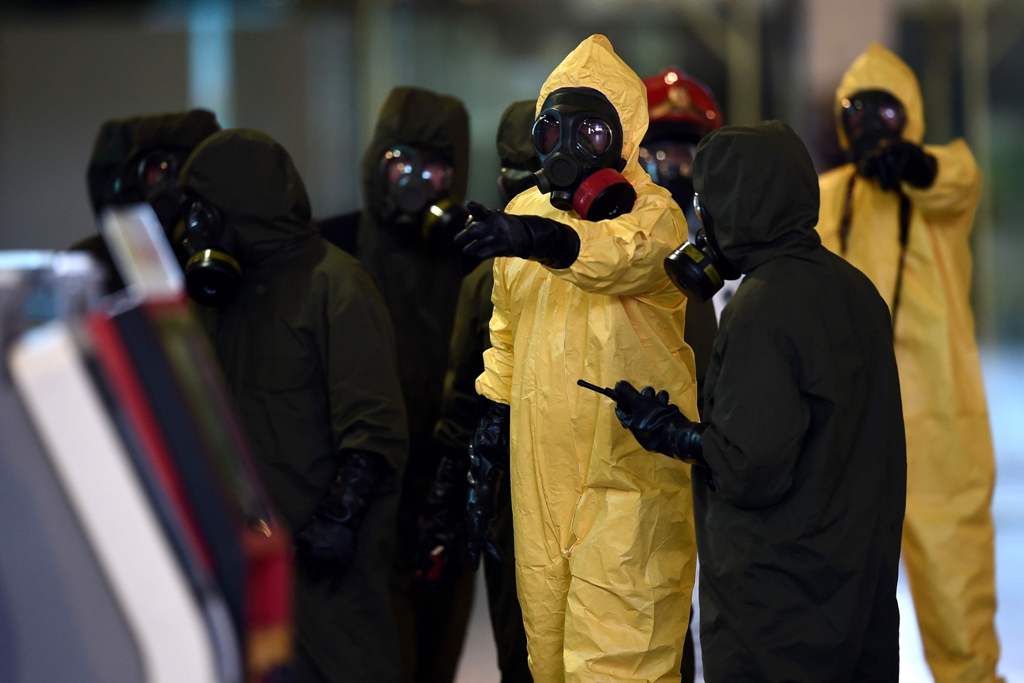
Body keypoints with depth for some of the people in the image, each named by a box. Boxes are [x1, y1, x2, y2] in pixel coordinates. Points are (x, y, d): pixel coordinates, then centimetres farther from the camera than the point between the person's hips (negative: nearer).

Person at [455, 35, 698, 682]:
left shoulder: (653, 211, -9)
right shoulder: (525, 212, 10)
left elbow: (627, 254, -34)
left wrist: (541, 240, -52)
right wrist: (493, 414, 18)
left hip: (628, 470, -6)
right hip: (539, 471, 6)